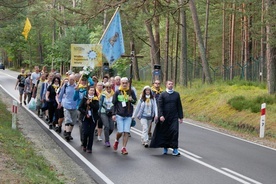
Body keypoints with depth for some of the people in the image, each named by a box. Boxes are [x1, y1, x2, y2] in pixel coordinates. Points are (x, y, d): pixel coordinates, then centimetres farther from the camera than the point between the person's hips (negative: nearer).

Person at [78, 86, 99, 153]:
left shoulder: (96, 99, 3)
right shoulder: (84, 98, 3)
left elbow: (97, 108, -11)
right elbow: (80, 108, -1)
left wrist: (90, 103, -18)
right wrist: (86, 113, -12)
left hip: (93, 118, 1)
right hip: (85, 117, 0)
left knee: (91, 133, 0)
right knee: (85, 132, -10)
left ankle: (89, 148, 7)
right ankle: (84, 145, 15)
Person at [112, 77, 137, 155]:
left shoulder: (131, 91, 3)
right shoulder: (117, 92, 2)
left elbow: (135, 101, 7)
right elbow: (114, 103, 4)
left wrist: (132, 100, -17)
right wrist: (113, 114, -1)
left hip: (128, 115, 1)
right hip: (119, 115, -1)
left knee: (126, 132, -3)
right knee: (120, 131, -4)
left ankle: (124, 148, 4)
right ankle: (116, 141, 28)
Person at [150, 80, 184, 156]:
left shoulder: (176, 94, 8)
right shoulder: (162, 95, 3)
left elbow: (179, 106, 11)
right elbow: (160, 106, -2)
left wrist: (181, 117, 8)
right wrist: (161, 115, -15)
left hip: (174, 117, 1)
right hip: (165, 118, 0)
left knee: (175, 131, -12)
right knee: (165, 133, 5)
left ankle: (175, 149, -10)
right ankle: (165, 148, 21)